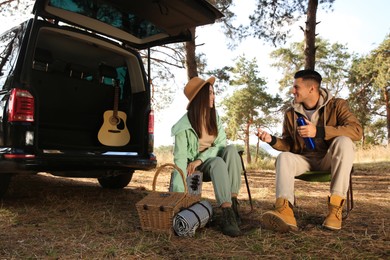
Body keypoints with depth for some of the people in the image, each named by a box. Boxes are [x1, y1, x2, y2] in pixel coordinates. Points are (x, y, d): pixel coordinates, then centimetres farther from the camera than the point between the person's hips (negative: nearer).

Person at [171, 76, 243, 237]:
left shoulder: (214, 117, 1)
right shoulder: (184, 125, -16)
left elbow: (221, 144, -6)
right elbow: (180, 158, -21)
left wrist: (201, 159, -22)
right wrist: (179, 193, -29)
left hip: (212, 160, 4)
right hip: (196, 168, -4)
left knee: (231, 150, -27)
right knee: (218, 162, -35)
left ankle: (233, 202, -29)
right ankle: (227, 214, -42)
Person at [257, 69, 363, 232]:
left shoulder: (336, 105, -4)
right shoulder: (291, 113, 5)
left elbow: (356, 130, -20)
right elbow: (288, 145, 9)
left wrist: (318, 131, -30)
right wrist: (272, 140, -14)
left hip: (330, 159, -2)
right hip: (304, 160, 2)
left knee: (344, 142, -32)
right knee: (284, 157, -28)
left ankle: (336, 207, -36)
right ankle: (285, 211, -52)